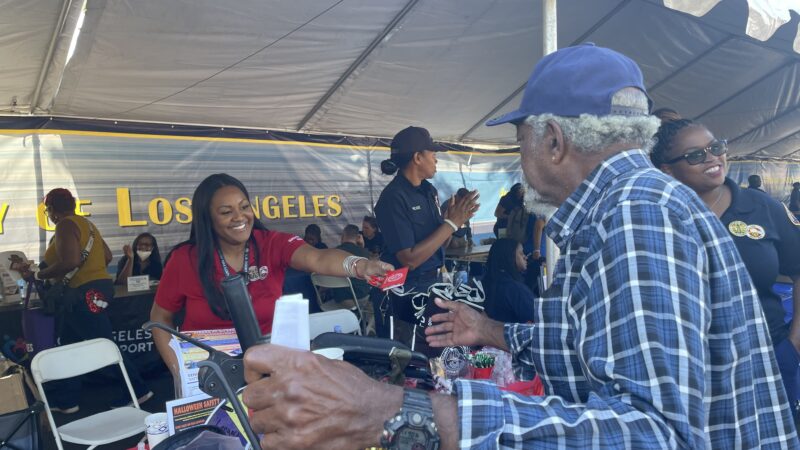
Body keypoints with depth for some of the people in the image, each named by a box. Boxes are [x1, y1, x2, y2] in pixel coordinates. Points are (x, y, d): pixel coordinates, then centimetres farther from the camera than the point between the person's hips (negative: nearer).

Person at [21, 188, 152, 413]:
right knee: (67, 345, 16)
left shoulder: (66, 225, -11)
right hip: (96, 287, 10)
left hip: (86, 292, -10)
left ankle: (137, 390, 2)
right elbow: (107, 256, 19)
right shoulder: (84, 223, 17)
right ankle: (64, 400, 23)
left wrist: (38, 276, -12)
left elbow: (70, 262, -24)